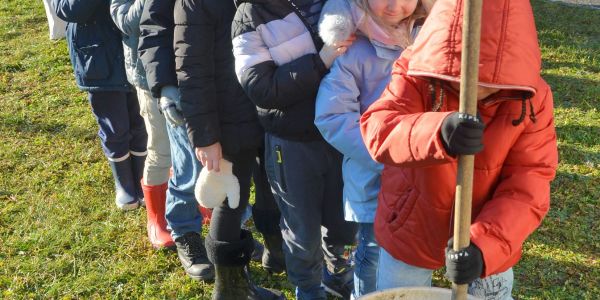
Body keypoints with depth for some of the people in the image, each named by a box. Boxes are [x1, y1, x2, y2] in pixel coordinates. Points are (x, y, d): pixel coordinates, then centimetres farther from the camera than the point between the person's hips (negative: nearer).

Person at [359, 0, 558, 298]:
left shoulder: (532, 100, -17)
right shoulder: (416, 78, -21)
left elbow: (529, 186, -22)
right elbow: (378, 128, -38)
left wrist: (485, 244, -38)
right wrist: (438, 133, -58)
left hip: (488, 238, 1)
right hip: (410, 229, -1)